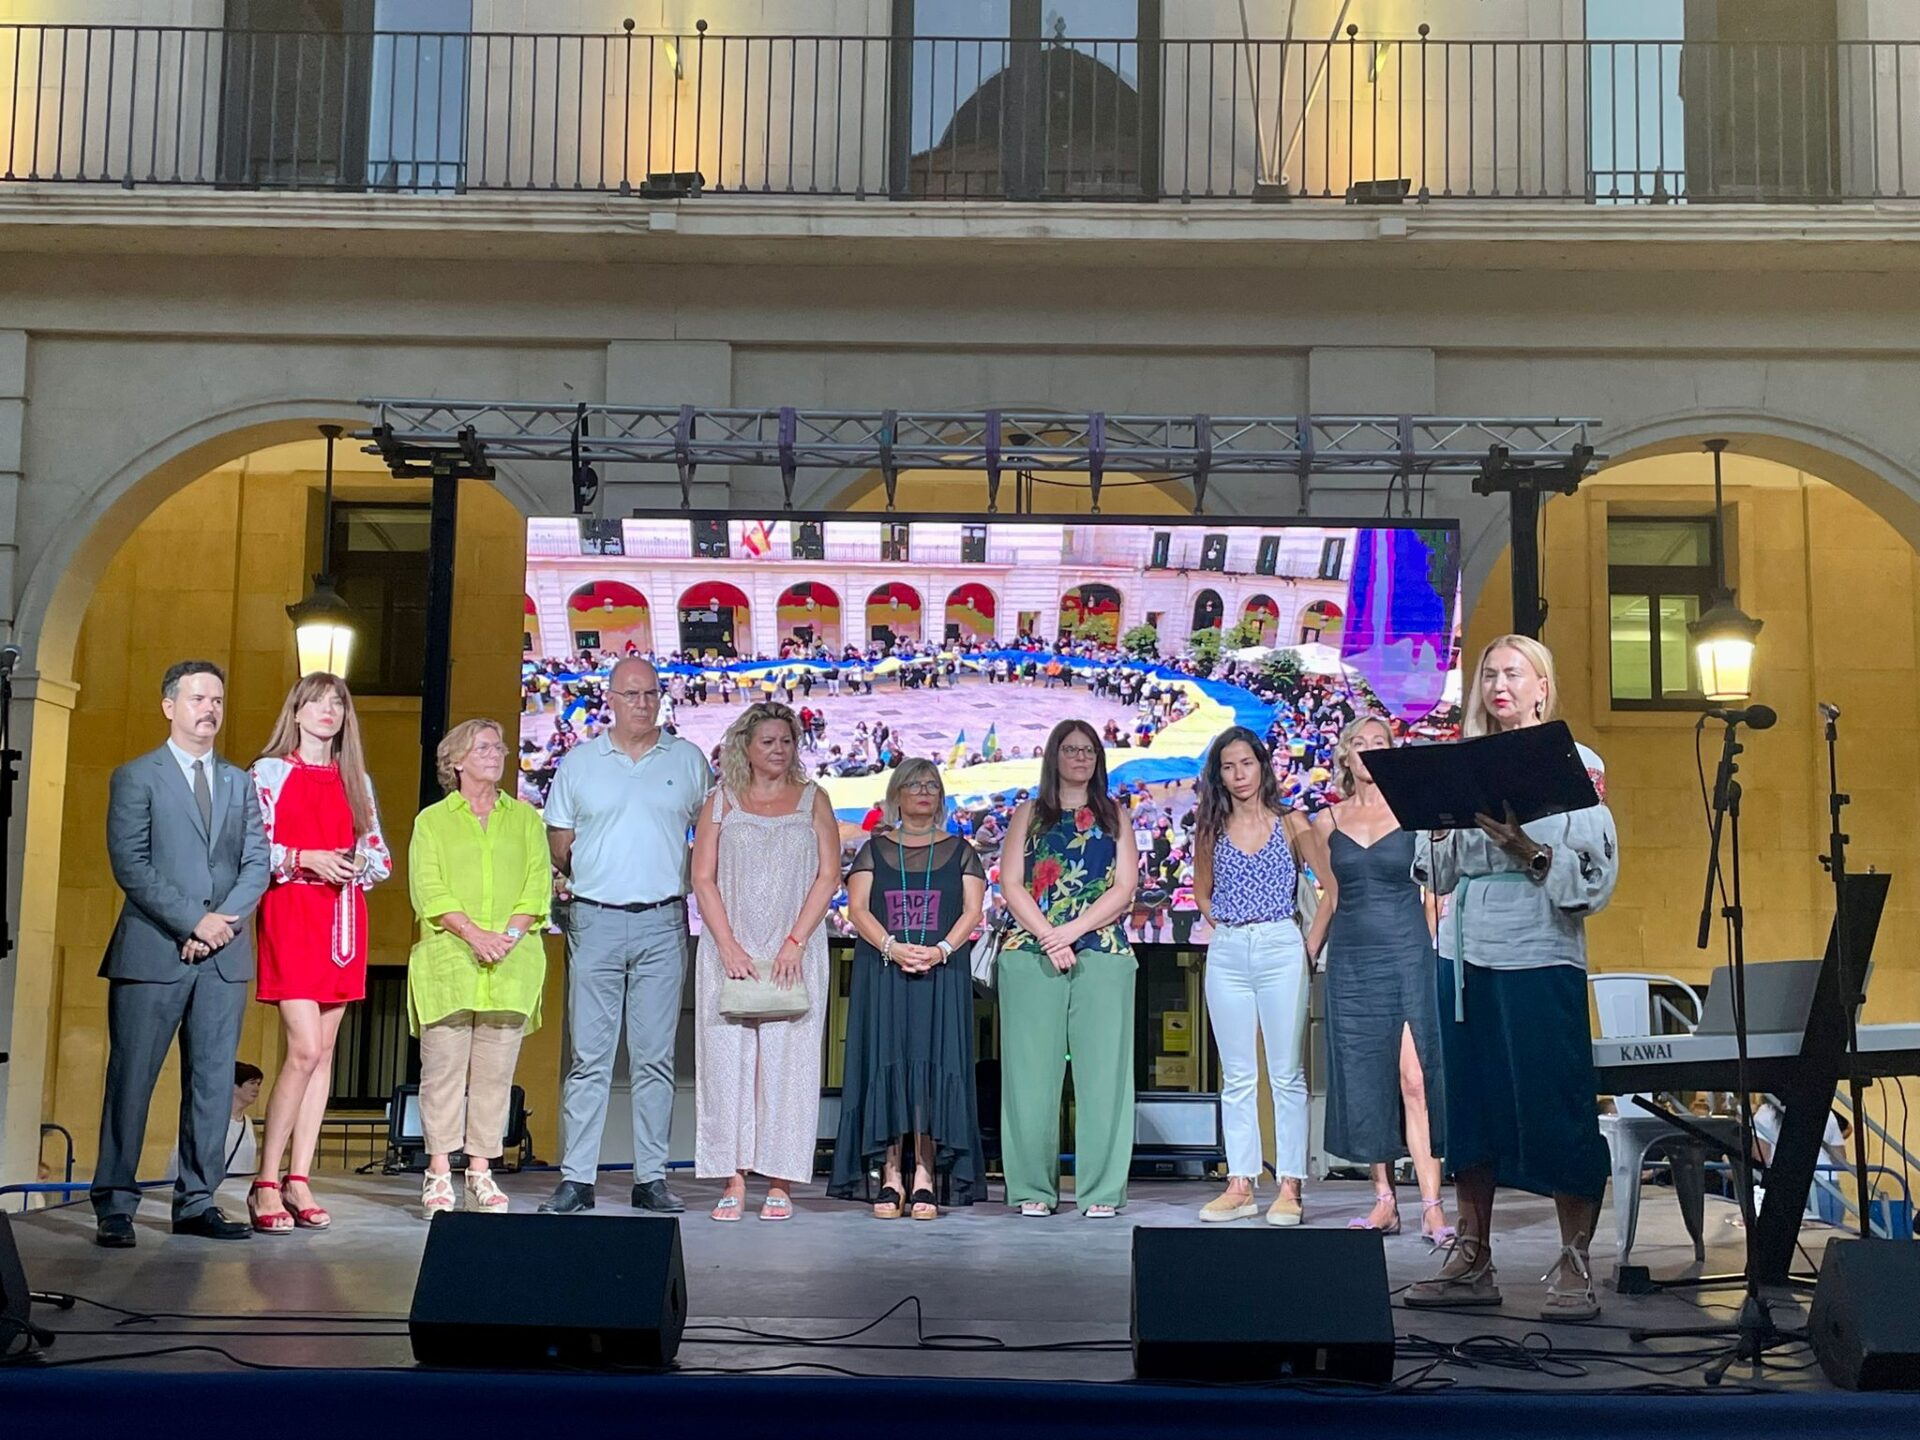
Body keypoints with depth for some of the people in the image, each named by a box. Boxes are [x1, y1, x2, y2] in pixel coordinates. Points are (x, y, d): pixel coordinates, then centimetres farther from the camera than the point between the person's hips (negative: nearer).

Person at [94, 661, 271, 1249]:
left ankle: (197, 1202, 10)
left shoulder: (239, 783, 17)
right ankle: (114, 1206, 5)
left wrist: (224, 922, -8)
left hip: (224, 956, 4)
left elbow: (257, 864, 8)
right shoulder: (136, 777, 4)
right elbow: (130, 865, -7)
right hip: (153, 951, -4)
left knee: (214, 1080, 4)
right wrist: (193, 921, -14)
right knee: (131, 1079, -2)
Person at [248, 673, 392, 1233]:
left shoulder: (356, 780, 16)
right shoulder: (269, 771, 3)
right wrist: (304, 858, -17)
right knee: (306, 1049, -14)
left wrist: (358, 864, -5)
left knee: (324, 1051, 3)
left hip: (343, 915, 5)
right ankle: (266, 1183, -5)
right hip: (289, 915, -5)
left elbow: (381, 856, 16)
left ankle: (299, 1181, 7)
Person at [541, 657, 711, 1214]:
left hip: (663, 923, 0)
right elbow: (557, 843, 14)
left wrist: (694, 883, 5)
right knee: (588, 1056, 0)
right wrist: (583, 874, 4)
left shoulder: (688, 760, 9)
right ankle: (577, 1178, 3)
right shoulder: (580, 761, 9)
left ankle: (651, 1178, 7)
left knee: (656, 1057, 2)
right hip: (595, 919, 0)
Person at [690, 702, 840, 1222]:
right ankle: (733, 1180, 4)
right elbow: (703, 878, 4)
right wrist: (729, 946, -8)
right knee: (727, 1059, -2)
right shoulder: (722, 801, 10)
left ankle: (780, 1183, 3)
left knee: (787, 1061, -2)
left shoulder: (812, 799, 9)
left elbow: (828, 877, 2)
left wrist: (795, 943, -9)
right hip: (730, 950, 1)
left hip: (795, 954, 0)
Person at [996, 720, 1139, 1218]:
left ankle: (1102, 1191, -1)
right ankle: (1033, 1189, 4)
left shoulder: (1113, 816, 14)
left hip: (1102, 954, 0)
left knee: (1103, 1069, -4)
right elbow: (1011, 885, 4)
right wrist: (1048, 939, -9)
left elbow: (1125, 888, 4)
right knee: (1032, 1070, -2)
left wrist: (1071, 931, -8)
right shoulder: (1029, 815, 14)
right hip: (1031, 954, 0)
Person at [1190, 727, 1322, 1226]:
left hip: (1281, 949, -3)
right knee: (1236, 1077, 5)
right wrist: (1228, 930, 8)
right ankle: (1239, 1185, 9)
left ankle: (1290, 1187, 0)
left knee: (1287, 1075, -2)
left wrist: (1312, 944, -6)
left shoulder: (1291, 824, 2)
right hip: (1226, 955, 3)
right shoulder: (1211, 830, 10)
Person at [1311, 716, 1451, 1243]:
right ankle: (1384, 1202, 11)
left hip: (1408, 956, -3)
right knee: (1363, 1082, 4)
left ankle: (1432, 1206, -12)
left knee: (1414, 1078, -11)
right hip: (1350, 961, 4)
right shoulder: (1328, 822, 10)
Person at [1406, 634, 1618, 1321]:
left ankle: (1573, 1266, 5)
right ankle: (1471, 1261, 15)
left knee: (1556, 1105, -4)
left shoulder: (1575, 764, 1)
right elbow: (1437, 874, 13)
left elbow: (1594, 877, -7)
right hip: (1464, 952, 5)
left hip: (1540, 956, -5)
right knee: (1470, 1102, 7)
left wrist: (1523, 845, -19)